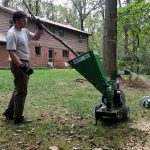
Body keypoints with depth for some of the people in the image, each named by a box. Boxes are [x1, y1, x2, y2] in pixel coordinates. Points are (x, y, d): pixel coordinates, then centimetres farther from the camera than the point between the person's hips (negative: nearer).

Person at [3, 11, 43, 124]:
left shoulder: (24, 31, 10)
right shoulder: (12, 34, -17)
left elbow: (36, 37, 24)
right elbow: (12, 53, -24)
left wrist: (40, 27, 6)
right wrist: (22, 66, -32)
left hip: (25, 63, 10)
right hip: (18, 64, -10)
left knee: (19, 90, 18)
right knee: (21, 92, -4)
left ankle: (9, 113, 30)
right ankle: (18, 118, 7)